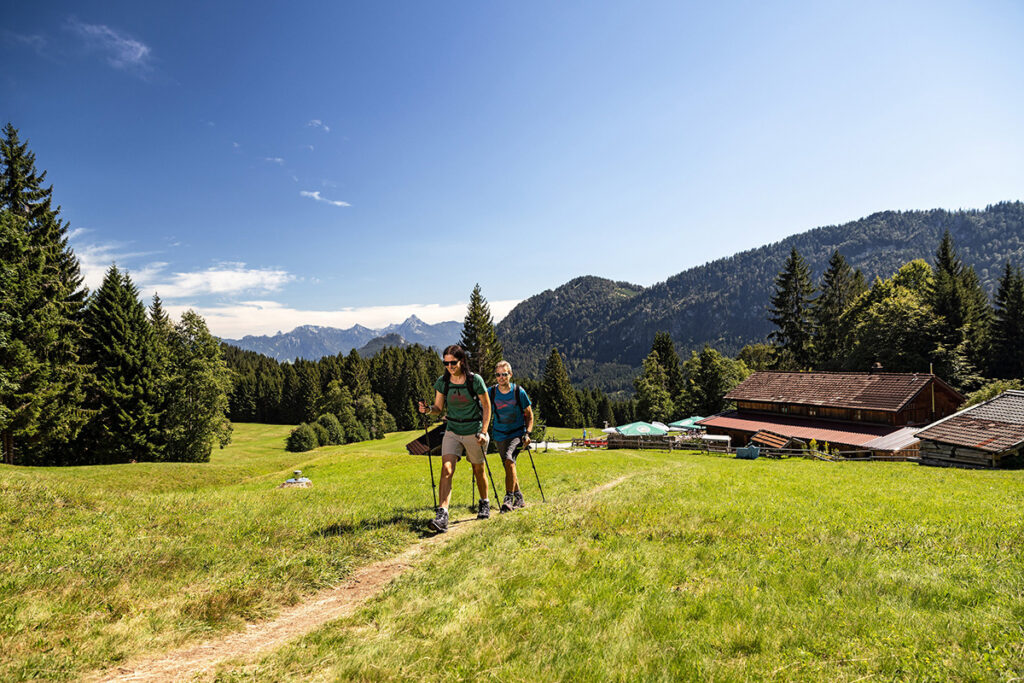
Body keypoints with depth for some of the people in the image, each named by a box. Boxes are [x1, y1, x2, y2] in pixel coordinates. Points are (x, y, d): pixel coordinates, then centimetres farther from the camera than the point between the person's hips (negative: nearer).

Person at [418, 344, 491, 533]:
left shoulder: (475, 380, -12)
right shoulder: (442, 382, -4)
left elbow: (487, 406, -4)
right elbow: (439, 408, 4)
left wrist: (483, 432, -10)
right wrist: (428, 410, -18)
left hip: (474, 432, -2)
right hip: (452, 432, 2)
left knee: (478, 471, 13)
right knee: (446, 469, -15)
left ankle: (484, 504, 38)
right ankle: (442, 515, -20)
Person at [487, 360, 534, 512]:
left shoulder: (519, 392, -8)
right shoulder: (490, 392, -5)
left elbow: (529, 414, 1)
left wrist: (527, 433, -9)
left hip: (517, 433, -3)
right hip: (500, 436, 3)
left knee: (509, 460, -25)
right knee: (509, 466, 8)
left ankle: (509, 499, -20)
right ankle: (519, 498, 25)